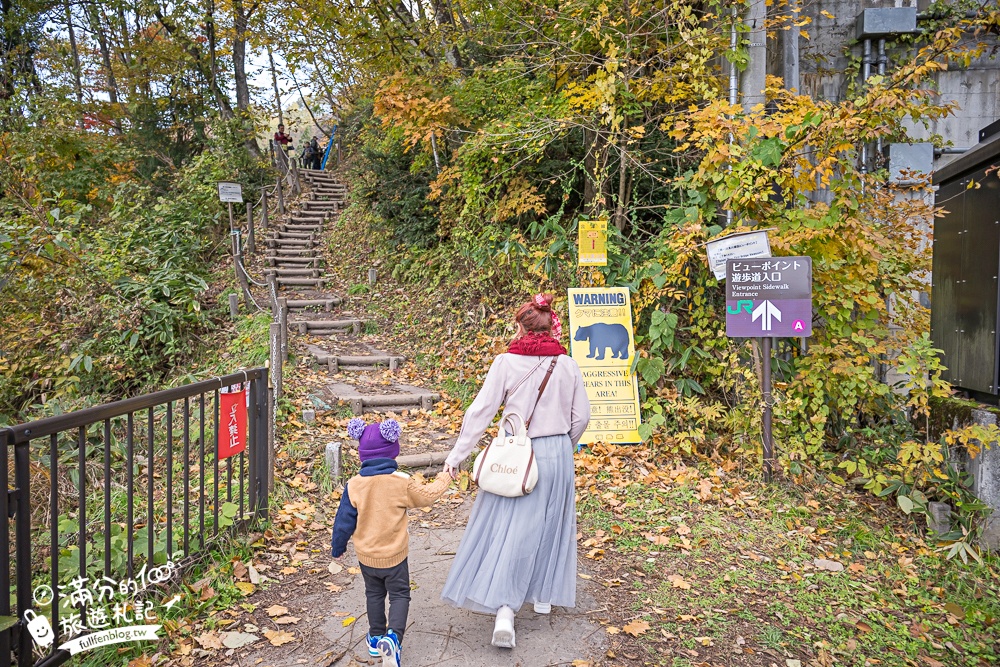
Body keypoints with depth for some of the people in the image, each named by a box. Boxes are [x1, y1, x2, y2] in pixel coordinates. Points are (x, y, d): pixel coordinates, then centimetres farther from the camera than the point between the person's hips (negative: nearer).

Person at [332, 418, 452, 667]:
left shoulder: (354, 485, -14)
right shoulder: (402, 482, -18)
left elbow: (344, 521, -6)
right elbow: (427, 495, -3)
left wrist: (338, 547, 10)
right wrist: (443, 479, 15)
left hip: (366, 555, 3)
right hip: (394, 554, -3)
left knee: (374, 594, 23)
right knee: (399, 595, 11)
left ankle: (376, 638, 33)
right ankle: (393, 636, -10)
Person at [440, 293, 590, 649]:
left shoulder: (507, 362, -10)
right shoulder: (567, 365, -1)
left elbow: (481, 411, -11)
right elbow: (581, 417, 4)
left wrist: (457, 455, -6)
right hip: (558, 455, 3)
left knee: (508, 529, 3)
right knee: (550, 525, 19)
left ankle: (504, 610, -6)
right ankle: (544, 595, 34)